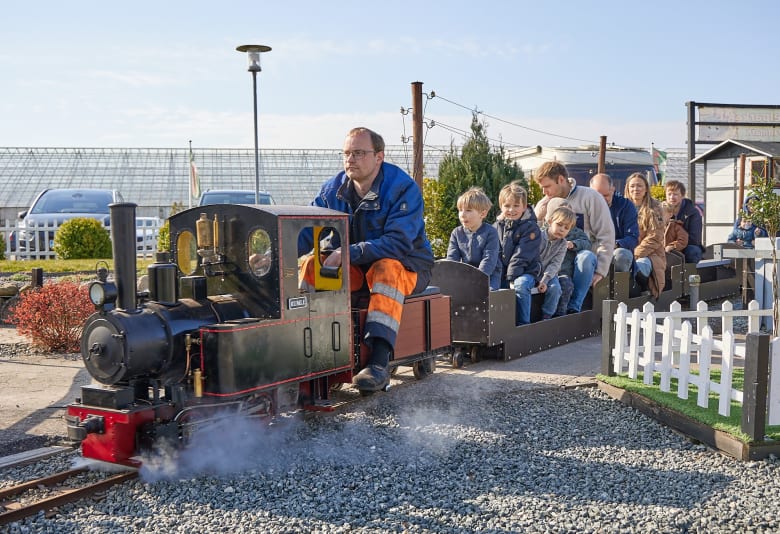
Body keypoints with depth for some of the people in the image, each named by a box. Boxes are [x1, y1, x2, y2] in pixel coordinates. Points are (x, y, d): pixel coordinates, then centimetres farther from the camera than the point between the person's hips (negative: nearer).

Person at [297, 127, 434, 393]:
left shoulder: (403, 188, -17)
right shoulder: (333, 189, 0)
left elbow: (398, 243, -28)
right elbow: (306, 230, -7)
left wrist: (349, 252, -38)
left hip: (407, 265, -5)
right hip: (354, 270, 5)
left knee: (387, 268, -38)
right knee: (311, 265, -18)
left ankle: (379, 362, -46)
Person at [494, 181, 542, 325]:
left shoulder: (531, 228, -6)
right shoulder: (497, 227, 10)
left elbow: (522, 255, -13)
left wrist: (512, 277, -18)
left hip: (525, 271, -4)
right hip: (501, 272, 4)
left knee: (520, 285, -35)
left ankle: (523, 323, -22)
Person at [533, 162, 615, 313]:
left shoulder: (589, 197, -4)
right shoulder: (544, 205, 10)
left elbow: (606, 236, -7)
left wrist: (600, 271, -15)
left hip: (584, 253, -3)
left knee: (586, 258, -39)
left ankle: (573, 307, -33)